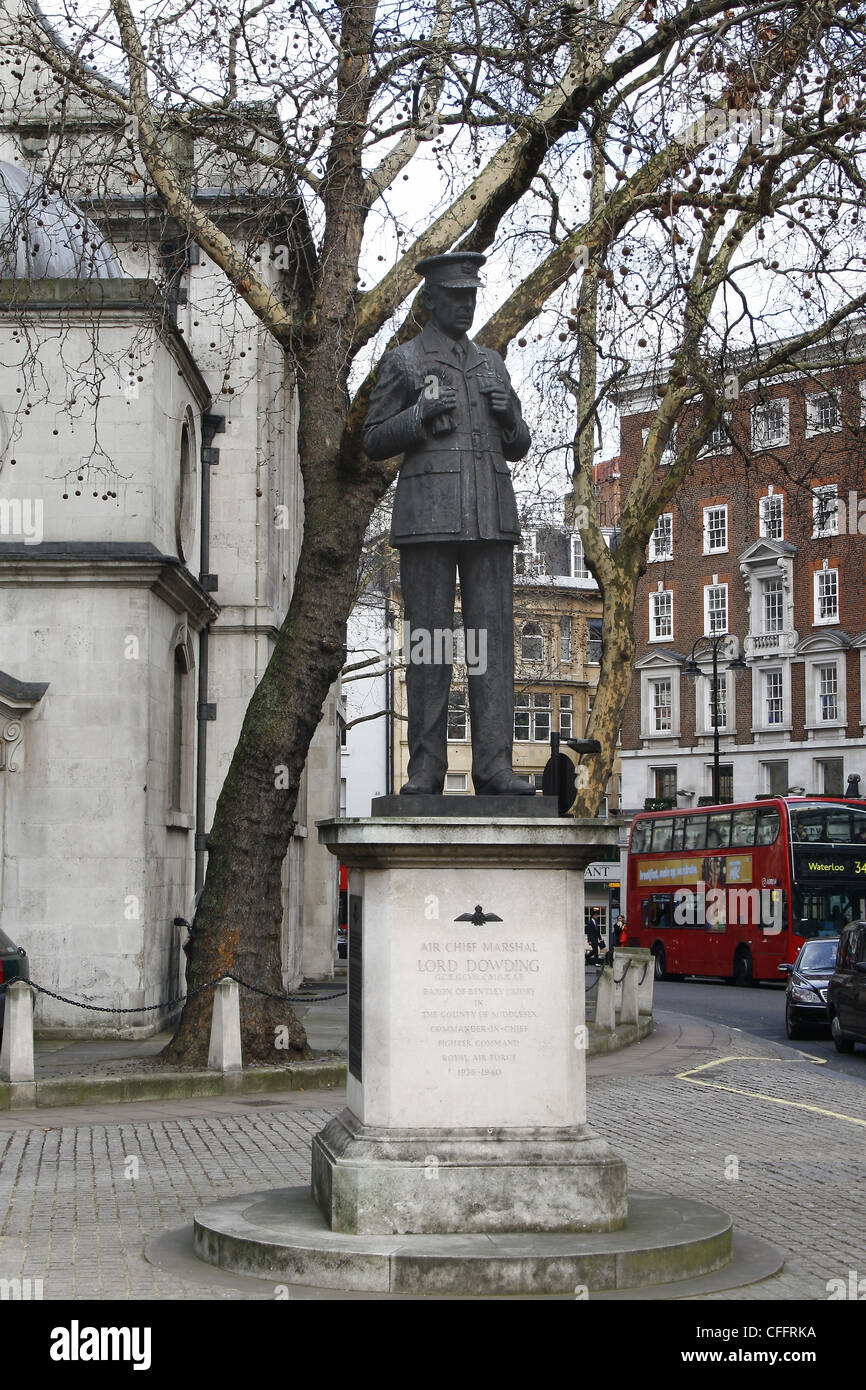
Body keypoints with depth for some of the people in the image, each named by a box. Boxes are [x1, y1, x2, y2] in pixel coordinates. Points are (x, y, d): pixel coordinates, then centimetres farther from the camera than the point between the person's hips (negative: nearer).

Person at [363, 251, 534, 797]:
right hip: (428, 514, -4)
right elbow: (375, 442, 4)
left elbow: (518, 447, 21)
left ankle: (495, 767, -5)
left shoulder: (492, 364, 20)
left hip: (491, 516, 4)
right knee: (429, 640, -5)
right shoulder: (403, 362, 8)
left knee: (494, 635, -4)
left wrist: (508, 412, -1)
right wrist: (422, 414, -13)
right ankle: (426, 770, -2)